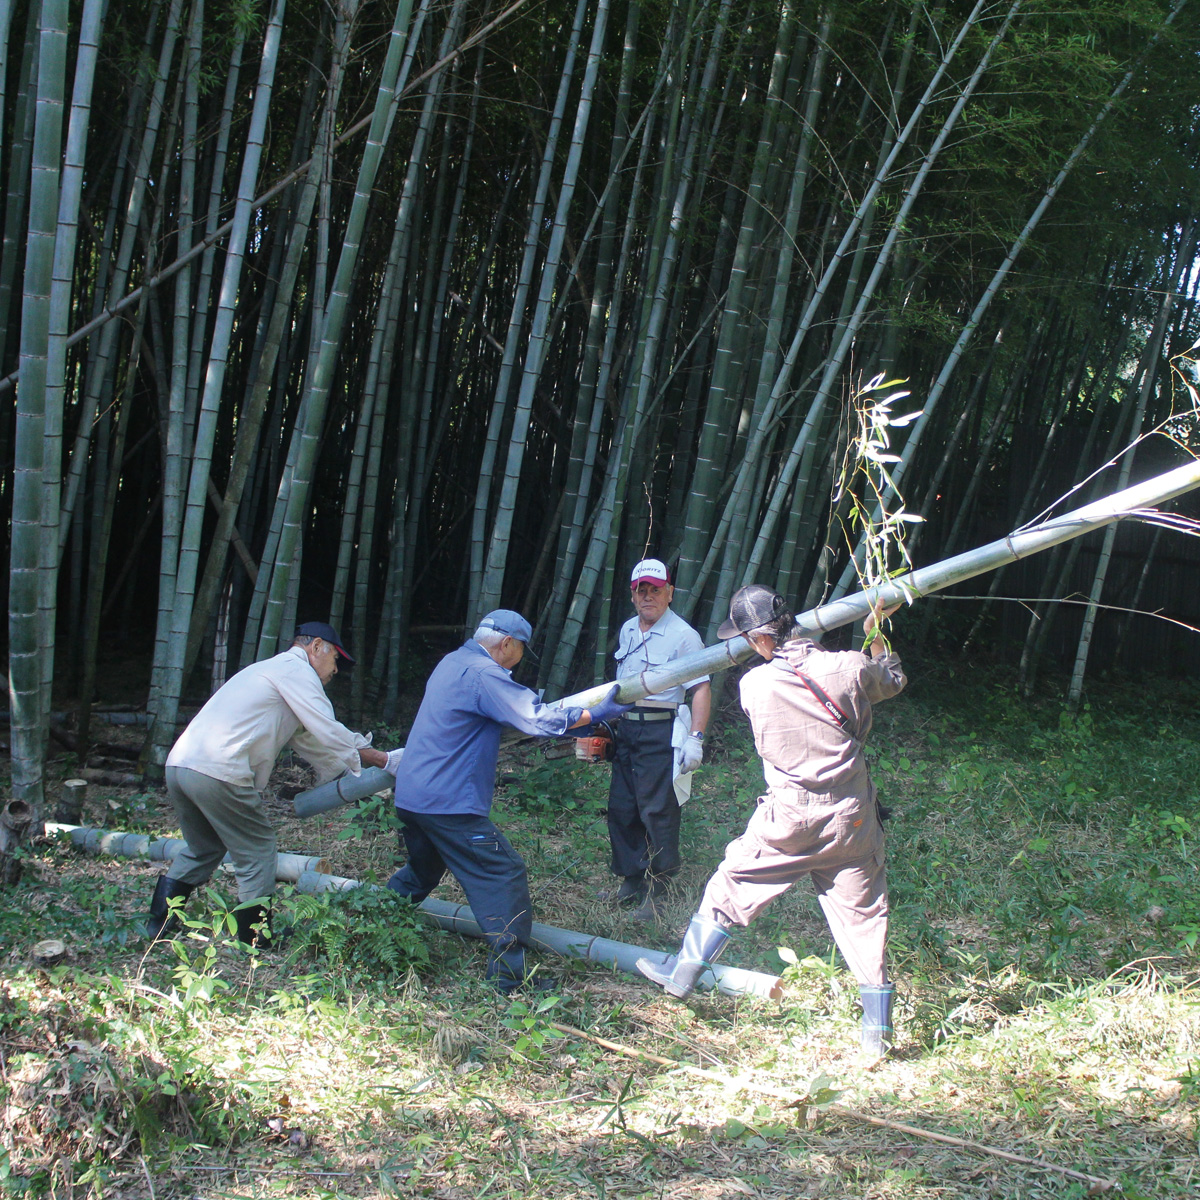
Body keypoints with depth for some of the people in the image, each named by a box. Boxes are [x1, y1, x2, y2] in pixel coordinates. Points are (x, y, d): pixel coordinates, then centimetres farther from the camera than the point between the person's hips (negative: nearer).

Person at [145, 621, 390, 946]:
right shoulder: (296, 670, -1)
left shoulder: (272, 670, 29)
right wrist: (382, 760, 1)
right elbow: (329, 733, -8)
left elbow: (309, 741, 32)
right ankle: (255, 944, 12)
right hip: (218, 773, -9)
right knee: (257, 853, 5)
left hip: (179, 764, 9)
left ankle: (158, 925, 28)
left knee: (202, 849, 26)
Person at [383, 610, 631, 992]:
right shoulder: (483, 673, -15)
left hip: (411, 795, 10)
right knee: (504, 876, -6)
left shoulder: (452, 663, 15)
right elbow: (536, 719, -19)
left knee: (422, 871, 28)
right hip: (448, 801, -10)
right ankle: (510, 977, -6)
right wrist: (595, 714, -11)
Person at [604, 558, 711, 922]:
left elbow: (701, 689, -12)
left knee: (657, 812, -5)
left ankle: (656, 894, 3)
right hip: (626, 729, 7)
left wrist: (695, 738, -19)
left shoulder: (683, 635, -9)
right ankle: (631, 883, 21)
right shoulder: (627, 630, 14)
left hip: (661, 734, -7)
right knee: (621, 808, 9)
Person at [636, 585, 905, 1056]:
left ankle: (683, 972, 31)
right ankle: (878, 1032, 15)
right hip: (852, 820, 2)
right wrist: (874, 633, 27)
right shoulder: (849, 668, -9)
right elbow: (892, 681, 13)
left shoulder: (754, 685, -12)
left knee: (731, 888, 17)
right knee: (863, 915, 10)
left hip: (787, 821, -2)